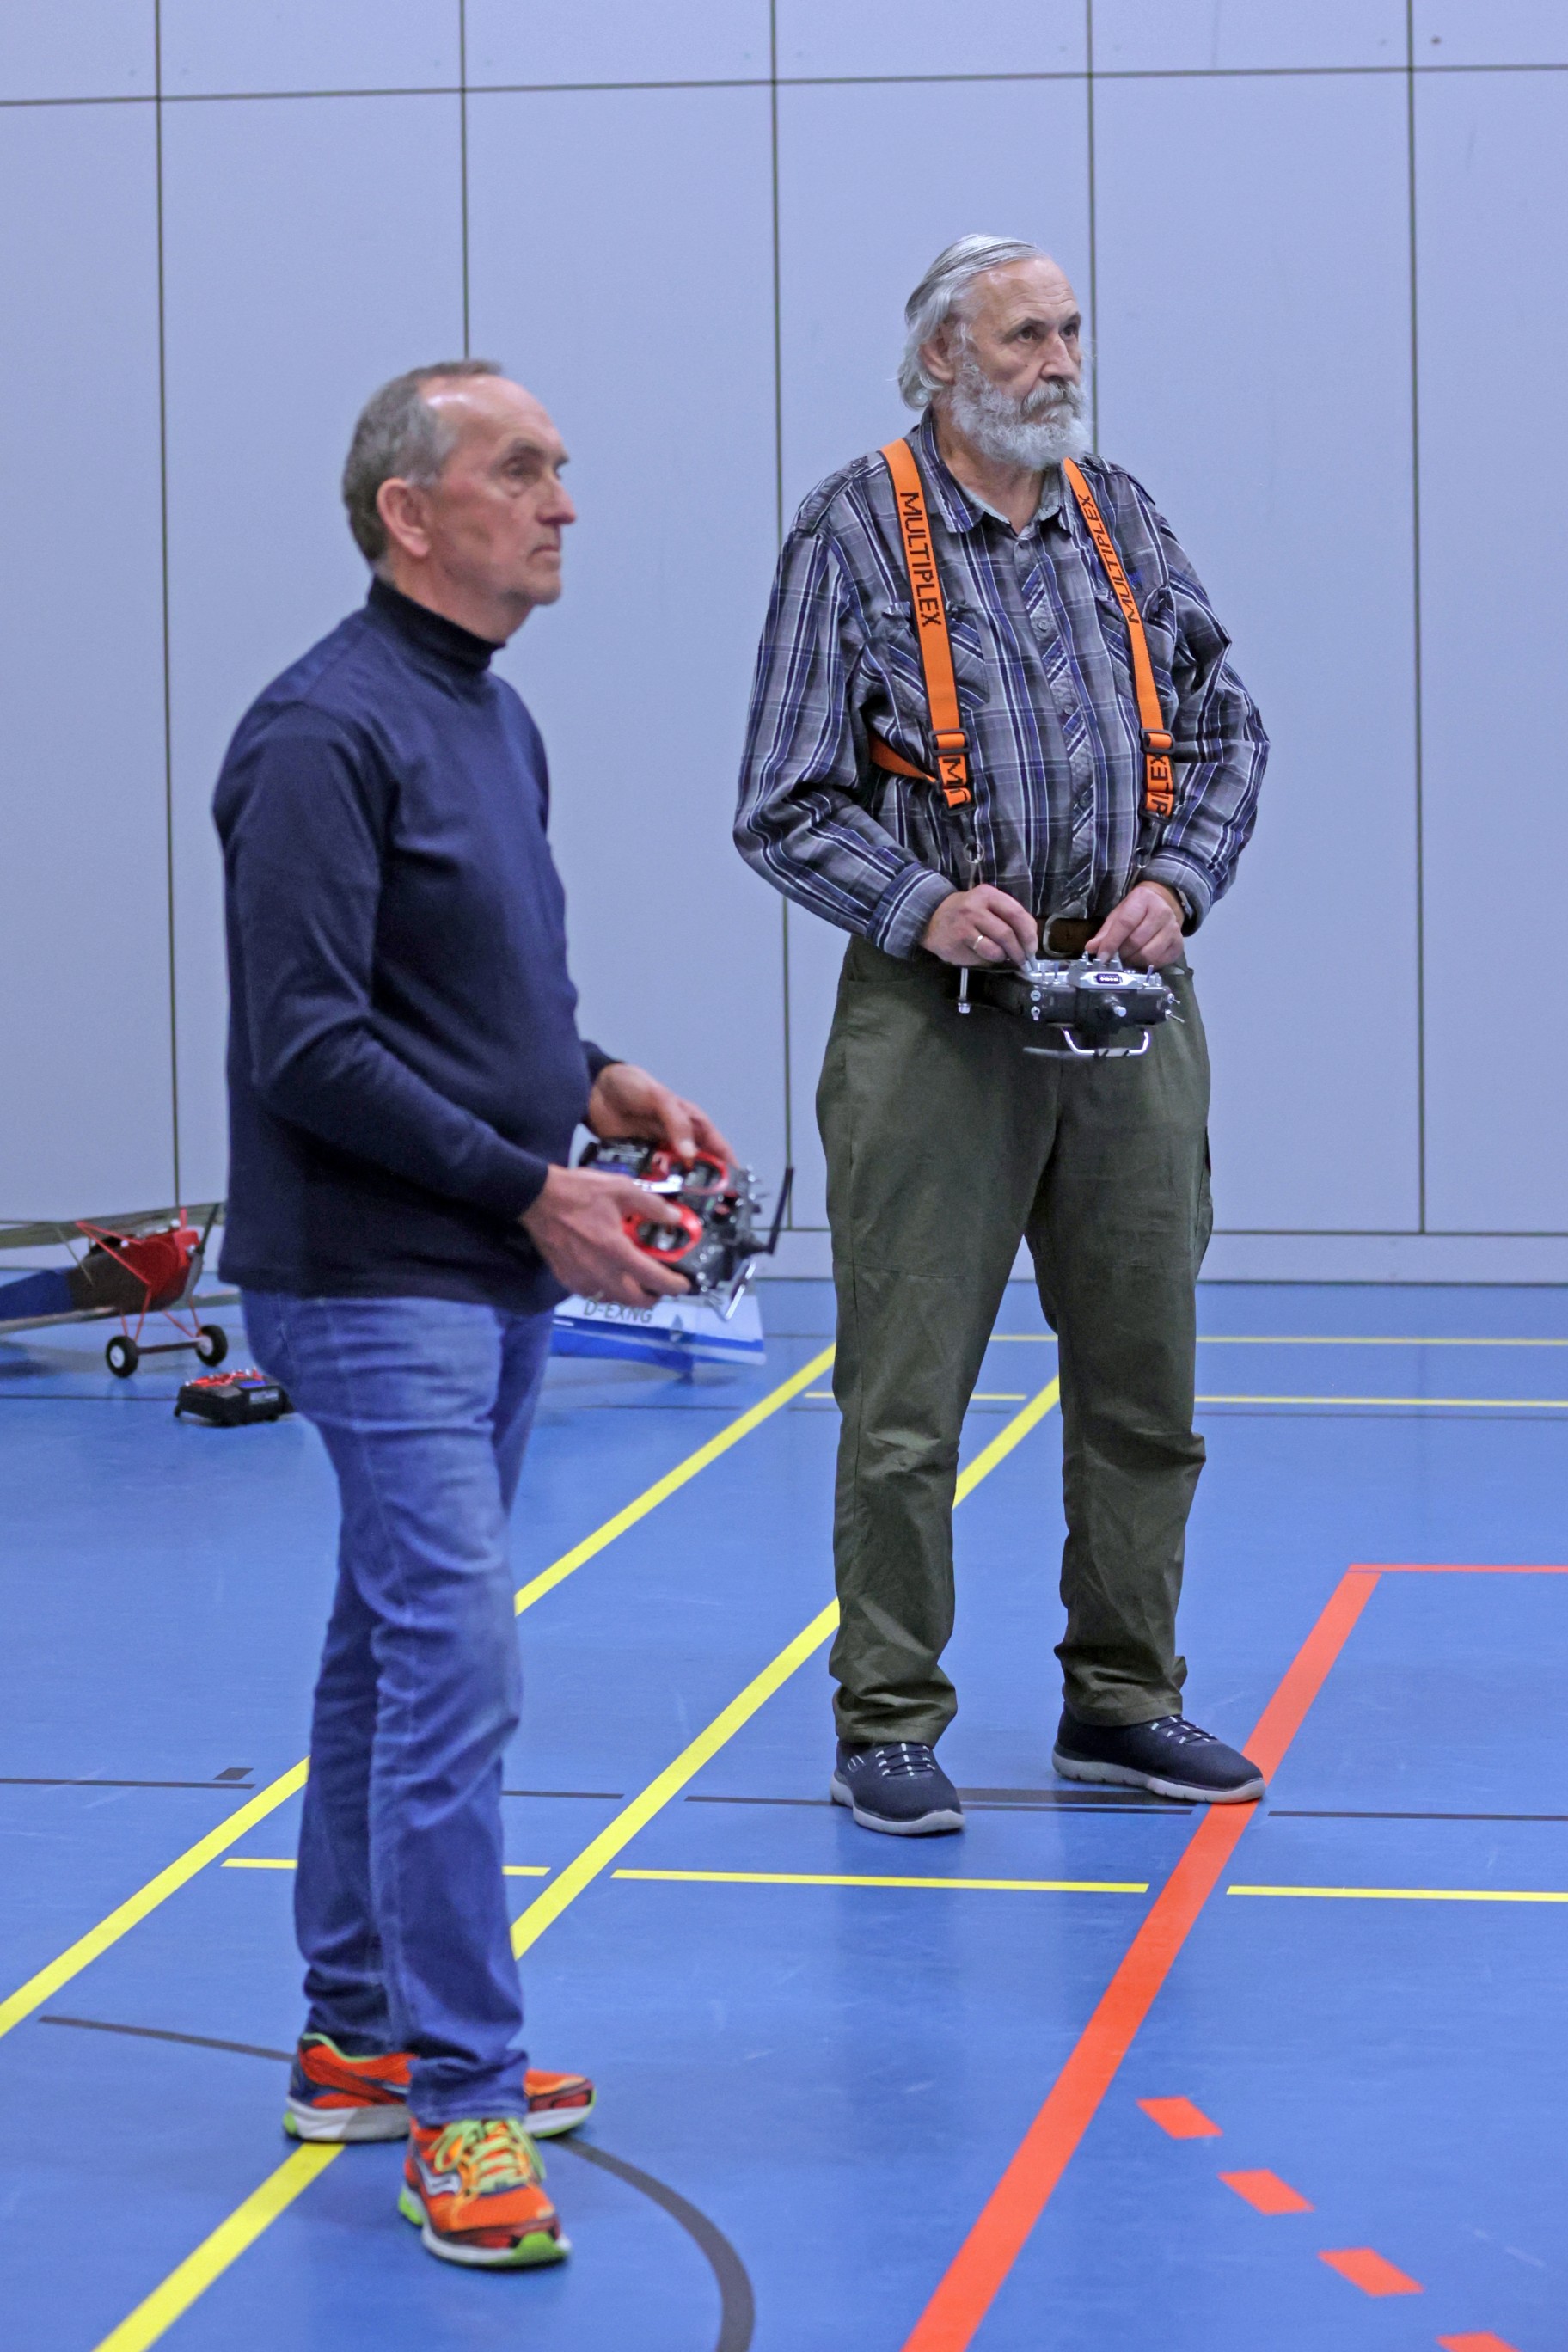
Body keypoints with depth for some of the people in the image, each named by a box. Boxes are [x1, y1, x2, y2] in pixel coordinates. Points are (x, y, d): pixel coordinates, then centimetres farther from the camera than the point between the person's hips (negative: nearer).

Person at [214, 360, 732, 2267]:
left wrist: (594, 1079, 5)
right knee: (455, 1662, -13)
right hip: (373, 1283, -10)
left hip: (491, 1280, 10)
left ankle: (357, 2039, 25)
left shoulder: (494, 721, 14)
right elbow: (309, 1048, -21)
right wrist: (531, 1188, -19)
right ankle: (462, 2107, -8)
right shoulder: (325, 733, -16)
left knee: (395, 1653, 16)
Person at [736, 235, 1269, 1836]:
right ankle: (887, 1723, 6)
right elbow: (786, 808, -4)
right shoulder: (851, 535, -2)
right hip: (936, 1020, -5)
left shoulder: (1124, 522, 12)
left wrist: (1177, 881, -1)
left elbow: (1224, 734, 16)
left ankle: (1120, 1698, 22)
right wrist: (924, 904, -17)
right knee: (905, 1397, -4)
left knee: (1143, 1379, 9)